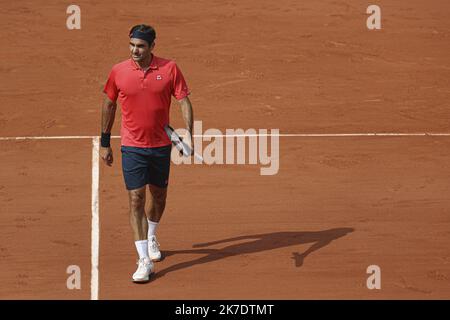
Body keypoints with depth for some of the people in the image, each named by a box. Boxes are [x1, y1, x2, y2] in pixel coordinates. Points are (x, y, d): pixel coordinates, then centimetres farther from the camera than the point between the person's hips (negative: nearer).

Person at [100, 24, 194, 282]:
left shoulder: (169, 69, -7)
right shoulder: (118, 72, -5)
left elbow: (184, 101, -4)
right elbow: (109, 106, 7)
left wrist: (189, 133, -17)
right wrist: (105, 142, 10)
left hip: (161, 146, 1)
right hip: (132, 147, -1)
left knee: (159, 196, 17)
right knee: (136, 200, -7)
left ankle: (151, 237, 46)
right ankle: (145, 261, -4)